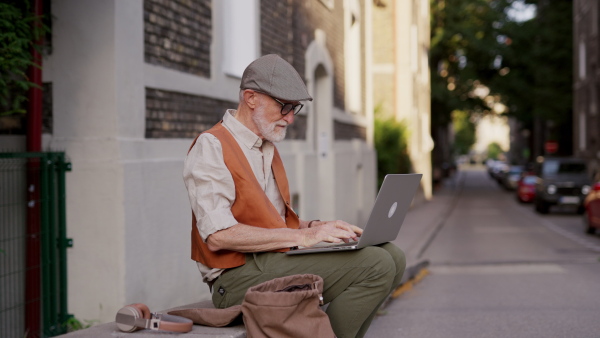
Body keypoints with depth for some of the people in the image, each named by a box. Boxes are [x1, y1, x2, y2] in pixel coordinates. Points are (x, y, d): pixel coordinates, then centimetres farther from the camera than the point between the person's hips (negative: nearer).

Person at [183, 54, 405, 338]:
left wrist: (317, 228, 3)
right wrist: (301, 236, -20)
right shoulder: (211, 147, -8)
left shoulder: (268, 149, 21)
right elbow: (218, 235, -20)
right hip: (239, 276, -9)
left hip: (277, 261, 9)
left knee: (391, 255, 0)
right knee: (376, 265, -21)